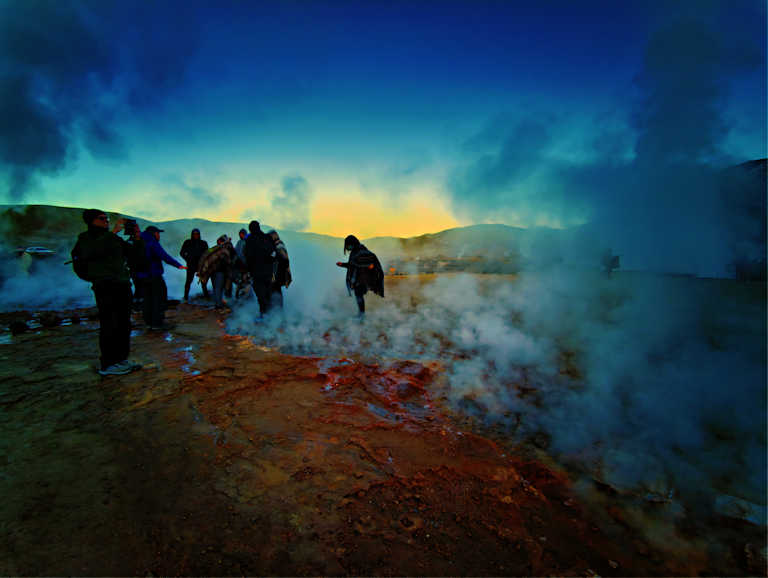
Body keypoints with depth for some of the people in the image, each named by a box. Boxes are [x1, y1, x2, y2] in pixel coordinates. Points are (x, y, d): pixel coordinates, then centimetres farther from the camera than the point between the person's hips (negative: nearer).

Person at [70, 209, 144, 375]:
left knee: (124, 325, 8)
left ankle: (121, 359, 17)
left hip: (123, 286, 6)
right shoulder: (85, 239, 4)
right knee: (110, 326, -10)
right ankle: (107, 364, -4)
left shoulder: (116, 240, 20)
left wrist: (136, 238, 0)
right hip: (105, 288, -6)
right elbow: (93, 251, -18)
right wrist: (113, 232, -20)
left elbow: (135, 254, 17)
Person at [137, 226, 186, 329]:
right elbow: (164, 256, -25)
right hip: (154, 275, -8)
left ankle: (148, 322, 18)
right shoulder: (152, 243, -13)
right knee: (159, 297, -1)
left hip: (143, 276, 9)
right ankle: (157, 322, -2)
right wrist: (178, 265, -28)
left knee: (148, 298, 13)